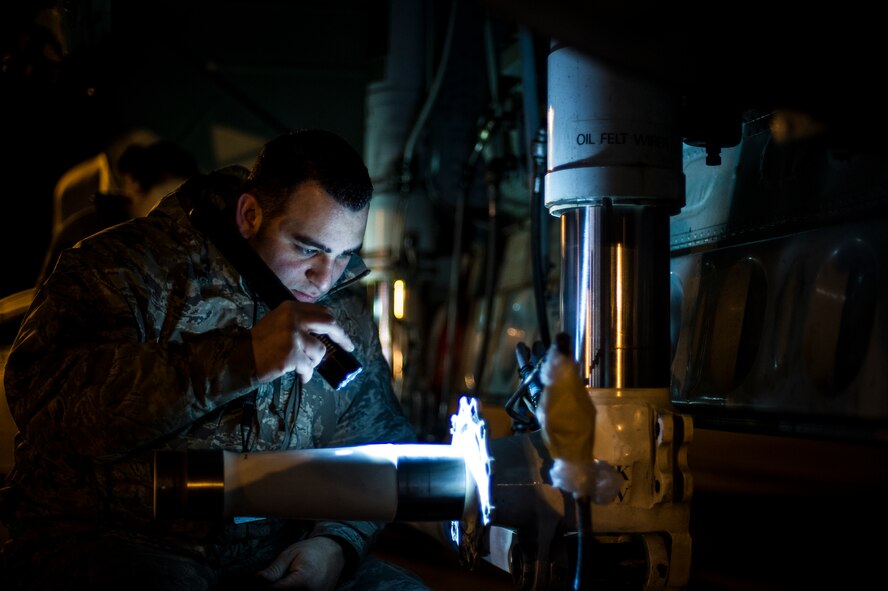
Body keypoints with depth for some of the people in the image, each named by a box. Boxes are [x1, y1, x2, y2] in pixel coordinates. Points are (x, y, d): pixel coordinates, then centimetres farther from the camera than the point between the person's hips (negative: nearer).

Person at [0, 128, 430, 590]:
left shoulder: (345, 310, 13)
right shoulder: (134, 263, -6)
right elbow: (48, 398, -23)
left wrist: (337, 542, -1)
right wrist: (244, 358, -26)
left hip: (272, 553, 5)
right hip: (105, 541, -5)